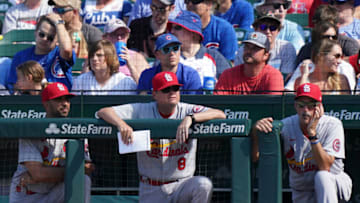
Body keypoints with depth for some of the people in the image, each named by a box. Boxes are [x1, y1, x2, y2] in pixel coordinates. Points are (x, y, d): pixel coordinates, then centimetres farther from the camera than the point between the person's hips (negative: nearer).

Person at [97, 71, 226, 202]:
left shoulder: (187, 111, -2)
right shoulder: (141, 111, -1)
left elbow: (220, 115, -16)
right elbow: (103, 112, -5)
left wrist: (189, 118, -31)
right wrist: (121, 123, -27)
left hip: (182, 186, 0)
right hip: (152, 192, 0)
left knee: (203, 185, -31)